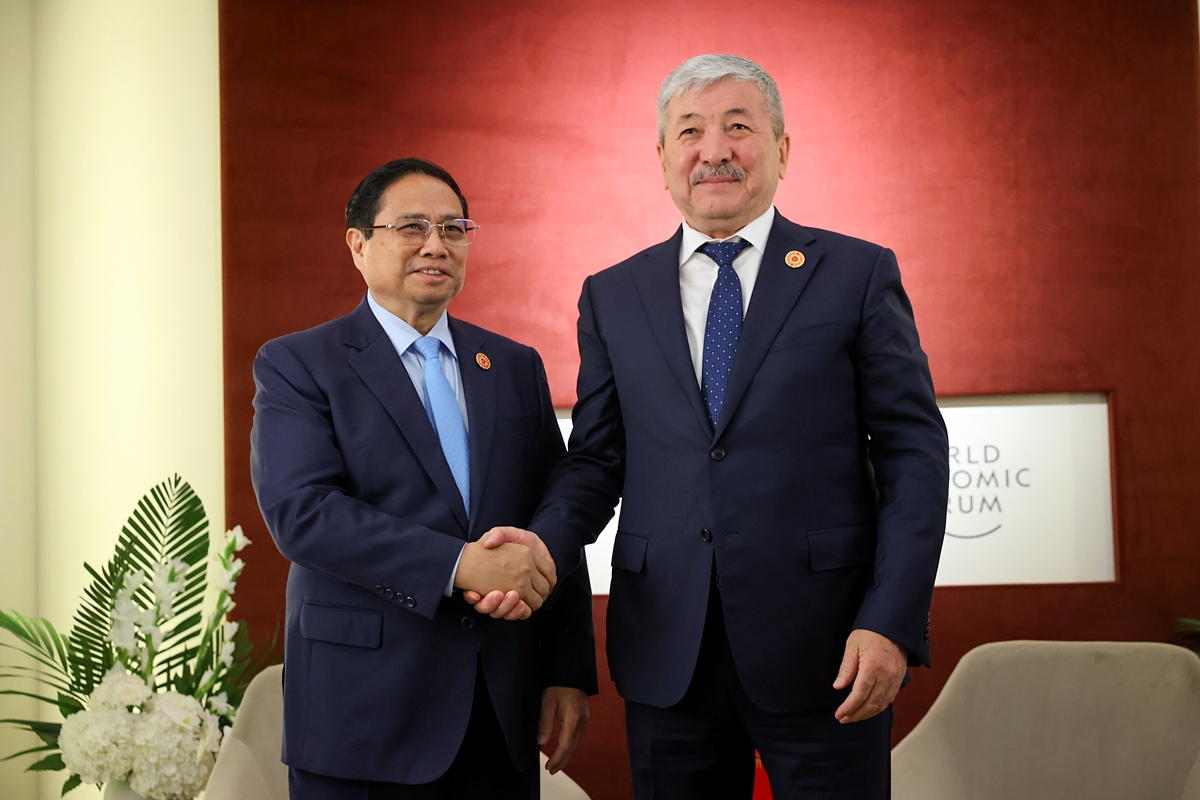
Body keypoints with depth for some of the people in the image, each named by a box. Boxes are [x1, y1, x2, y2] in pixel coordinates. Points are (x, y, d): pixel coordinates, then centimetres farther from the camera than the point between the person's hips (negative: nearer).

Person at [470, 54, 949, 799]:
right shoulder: (613, 296, 11)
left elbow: (915, 452, -1)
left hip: (823, 651, -2)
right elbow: (596, 458, 9)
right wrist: (545, 544, -12)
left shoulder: (858, 274, 2)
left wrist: (892, 622, -11)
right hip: (668, 652, 2)